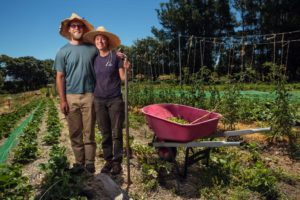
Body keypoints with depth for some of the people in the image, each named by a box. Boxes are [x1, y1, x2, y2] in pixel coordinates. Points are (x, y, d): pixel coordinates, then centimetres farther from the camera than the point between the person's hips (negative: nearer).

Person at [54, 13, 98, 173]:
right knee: (75, 132, 7)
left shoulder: (92, 49, 7)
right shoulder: (63, 51, 5)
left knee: (89, 132, 4)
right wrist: (62, 100, -3)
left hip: (89, 96, 0)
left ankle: (90, 162, 15)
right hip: (71, 97, 0)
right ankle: (79, 161, 19)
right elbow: (60, 77, 3)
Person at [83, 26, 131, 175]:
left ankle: (117, 161, 14)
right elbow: (94, 79, 14)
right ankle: (108, 160, 21)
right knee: (105, 134, 9)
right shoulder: (94, 59, 8)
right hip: (99, 100, 3)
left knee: (116, 133, 2)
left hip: (115, 99, -3)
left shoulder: (116, 56, -2)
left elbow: (123, 78, -3)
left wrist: (127, 69, -20)